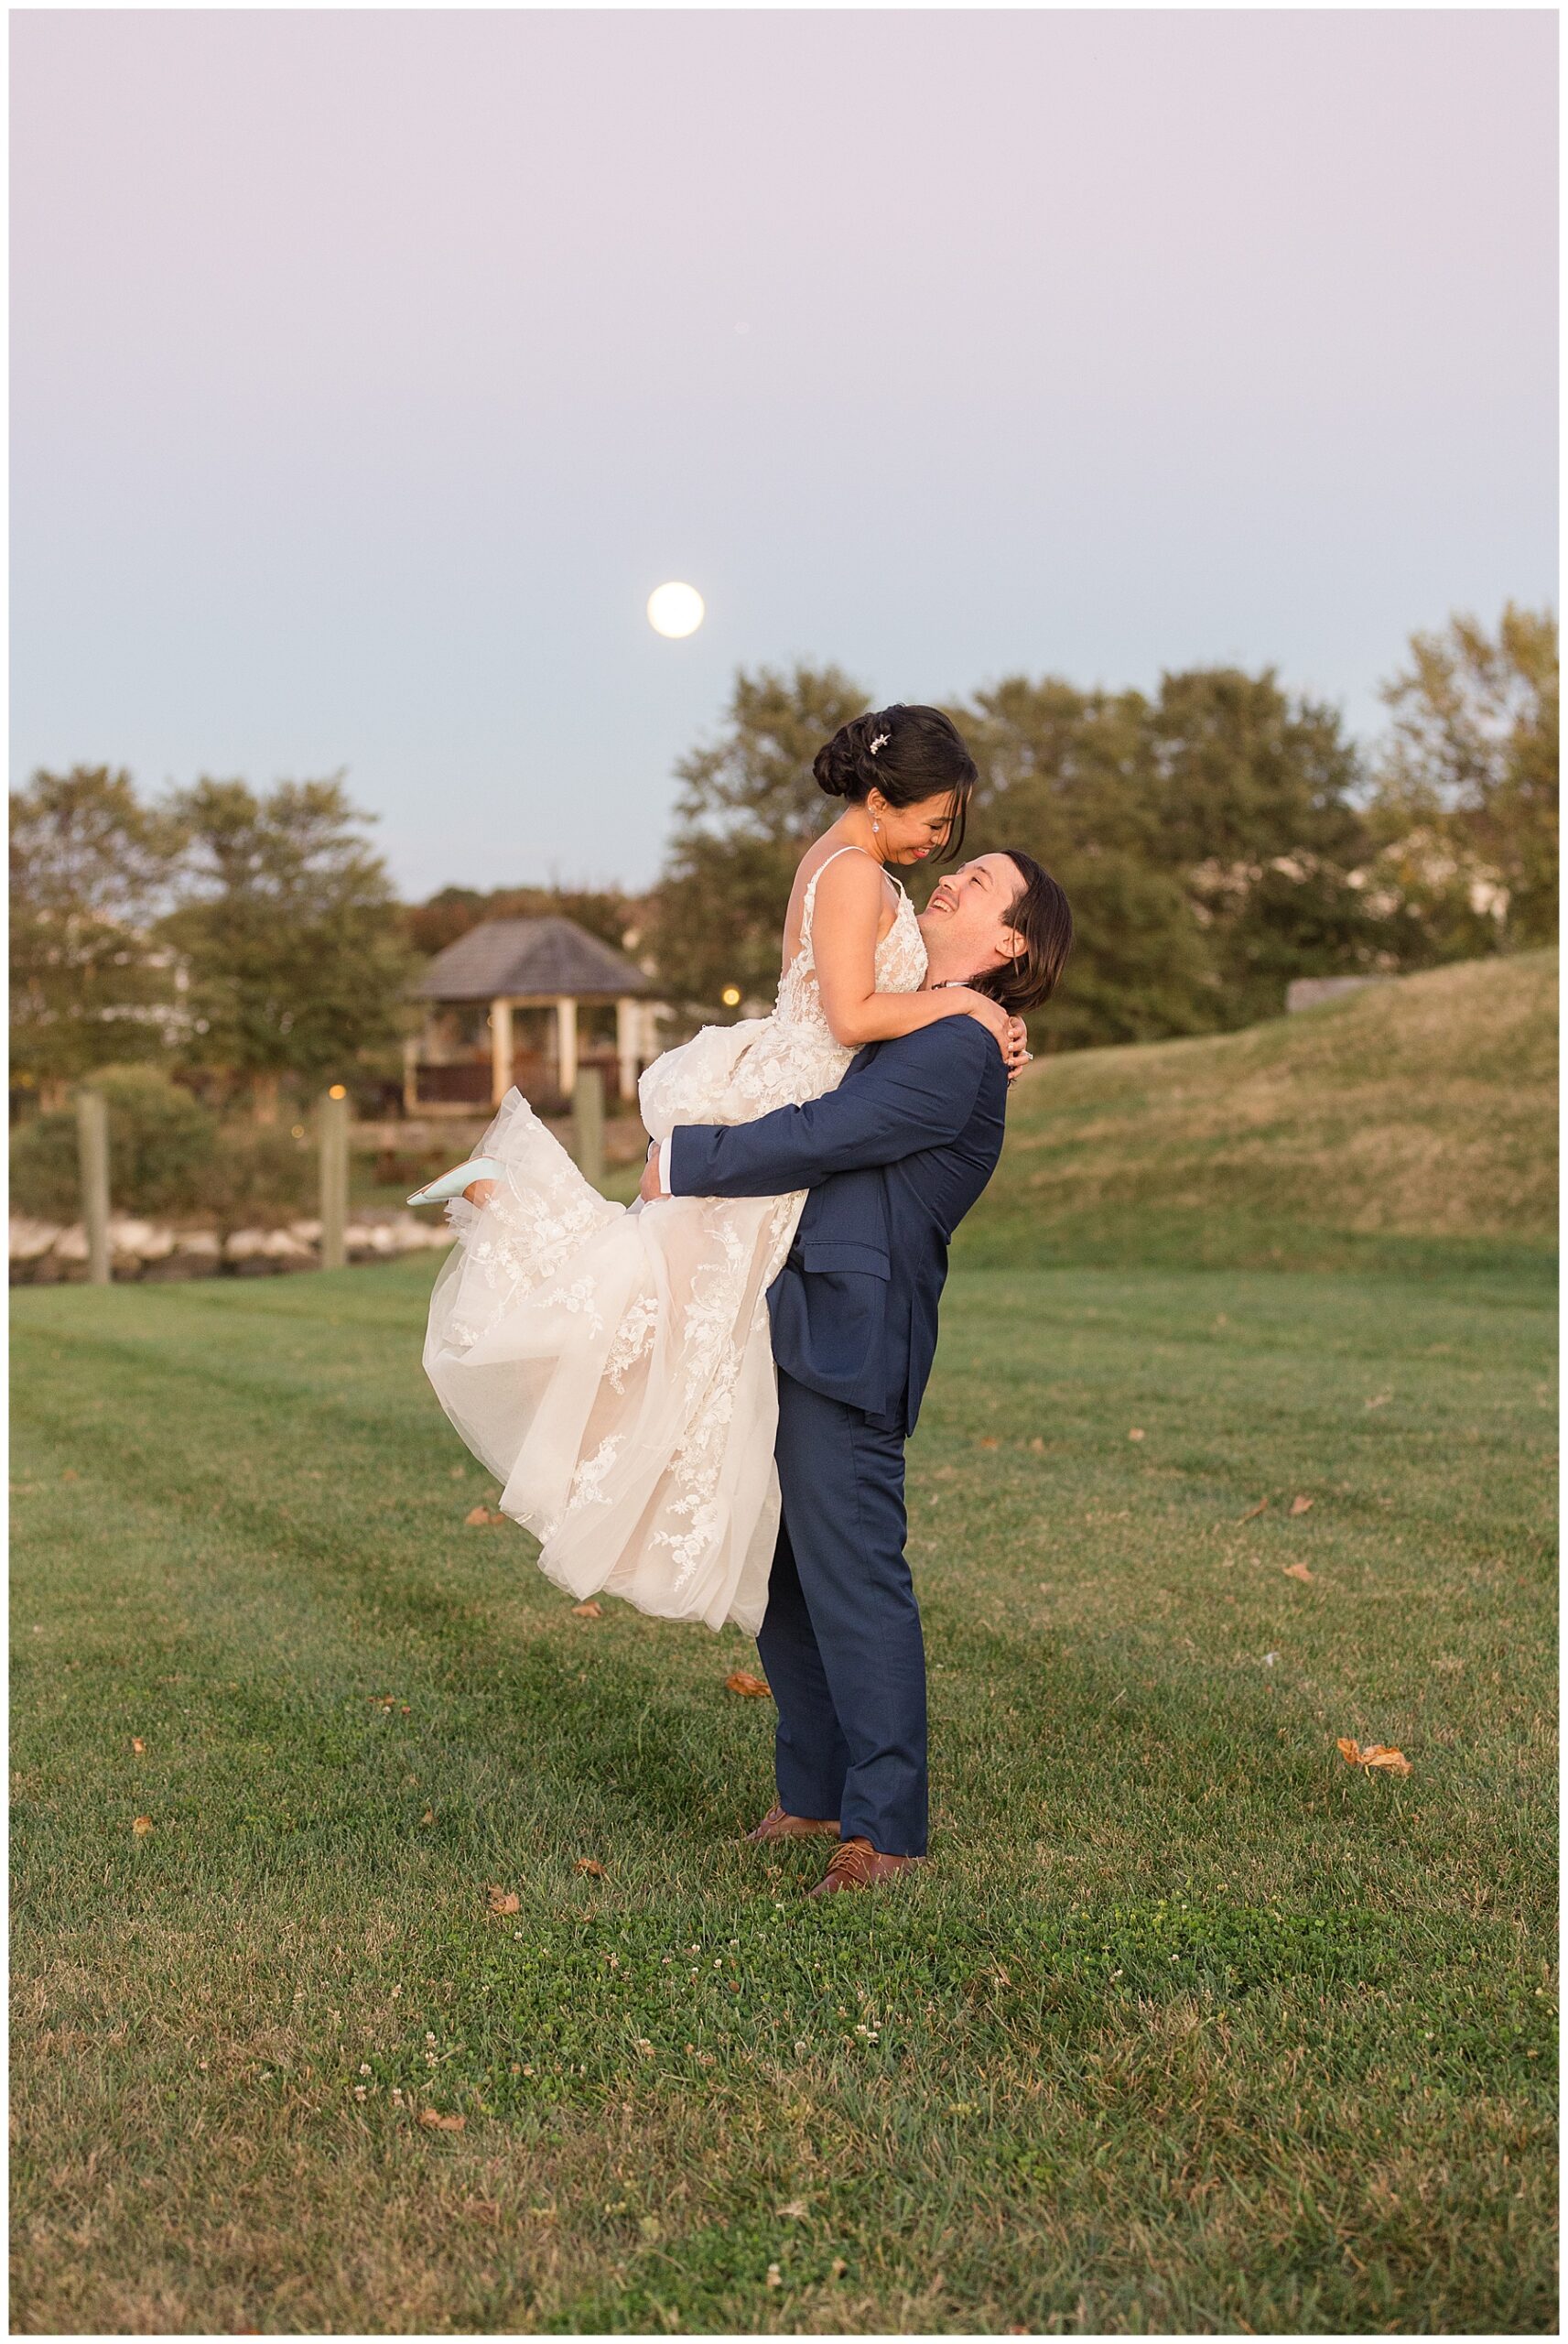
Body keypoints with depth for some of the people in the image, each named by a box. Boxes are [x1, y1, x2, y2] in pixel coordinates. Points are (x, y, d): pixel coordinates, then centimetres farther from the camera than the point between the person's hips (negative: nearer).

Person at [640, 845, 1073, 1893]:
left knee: (852, 1578, -6)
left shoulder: (958, 1049, -13)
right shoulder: (901, 1025, 20)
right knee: (780, 1571, 15)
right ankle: (814, 1794, 26)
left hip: (851, 1338, -10)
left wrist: (682, 1162, -10)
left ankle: (886, 1826, 3)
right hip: (793, 1327, 10)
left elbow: (820, 1137, -19)